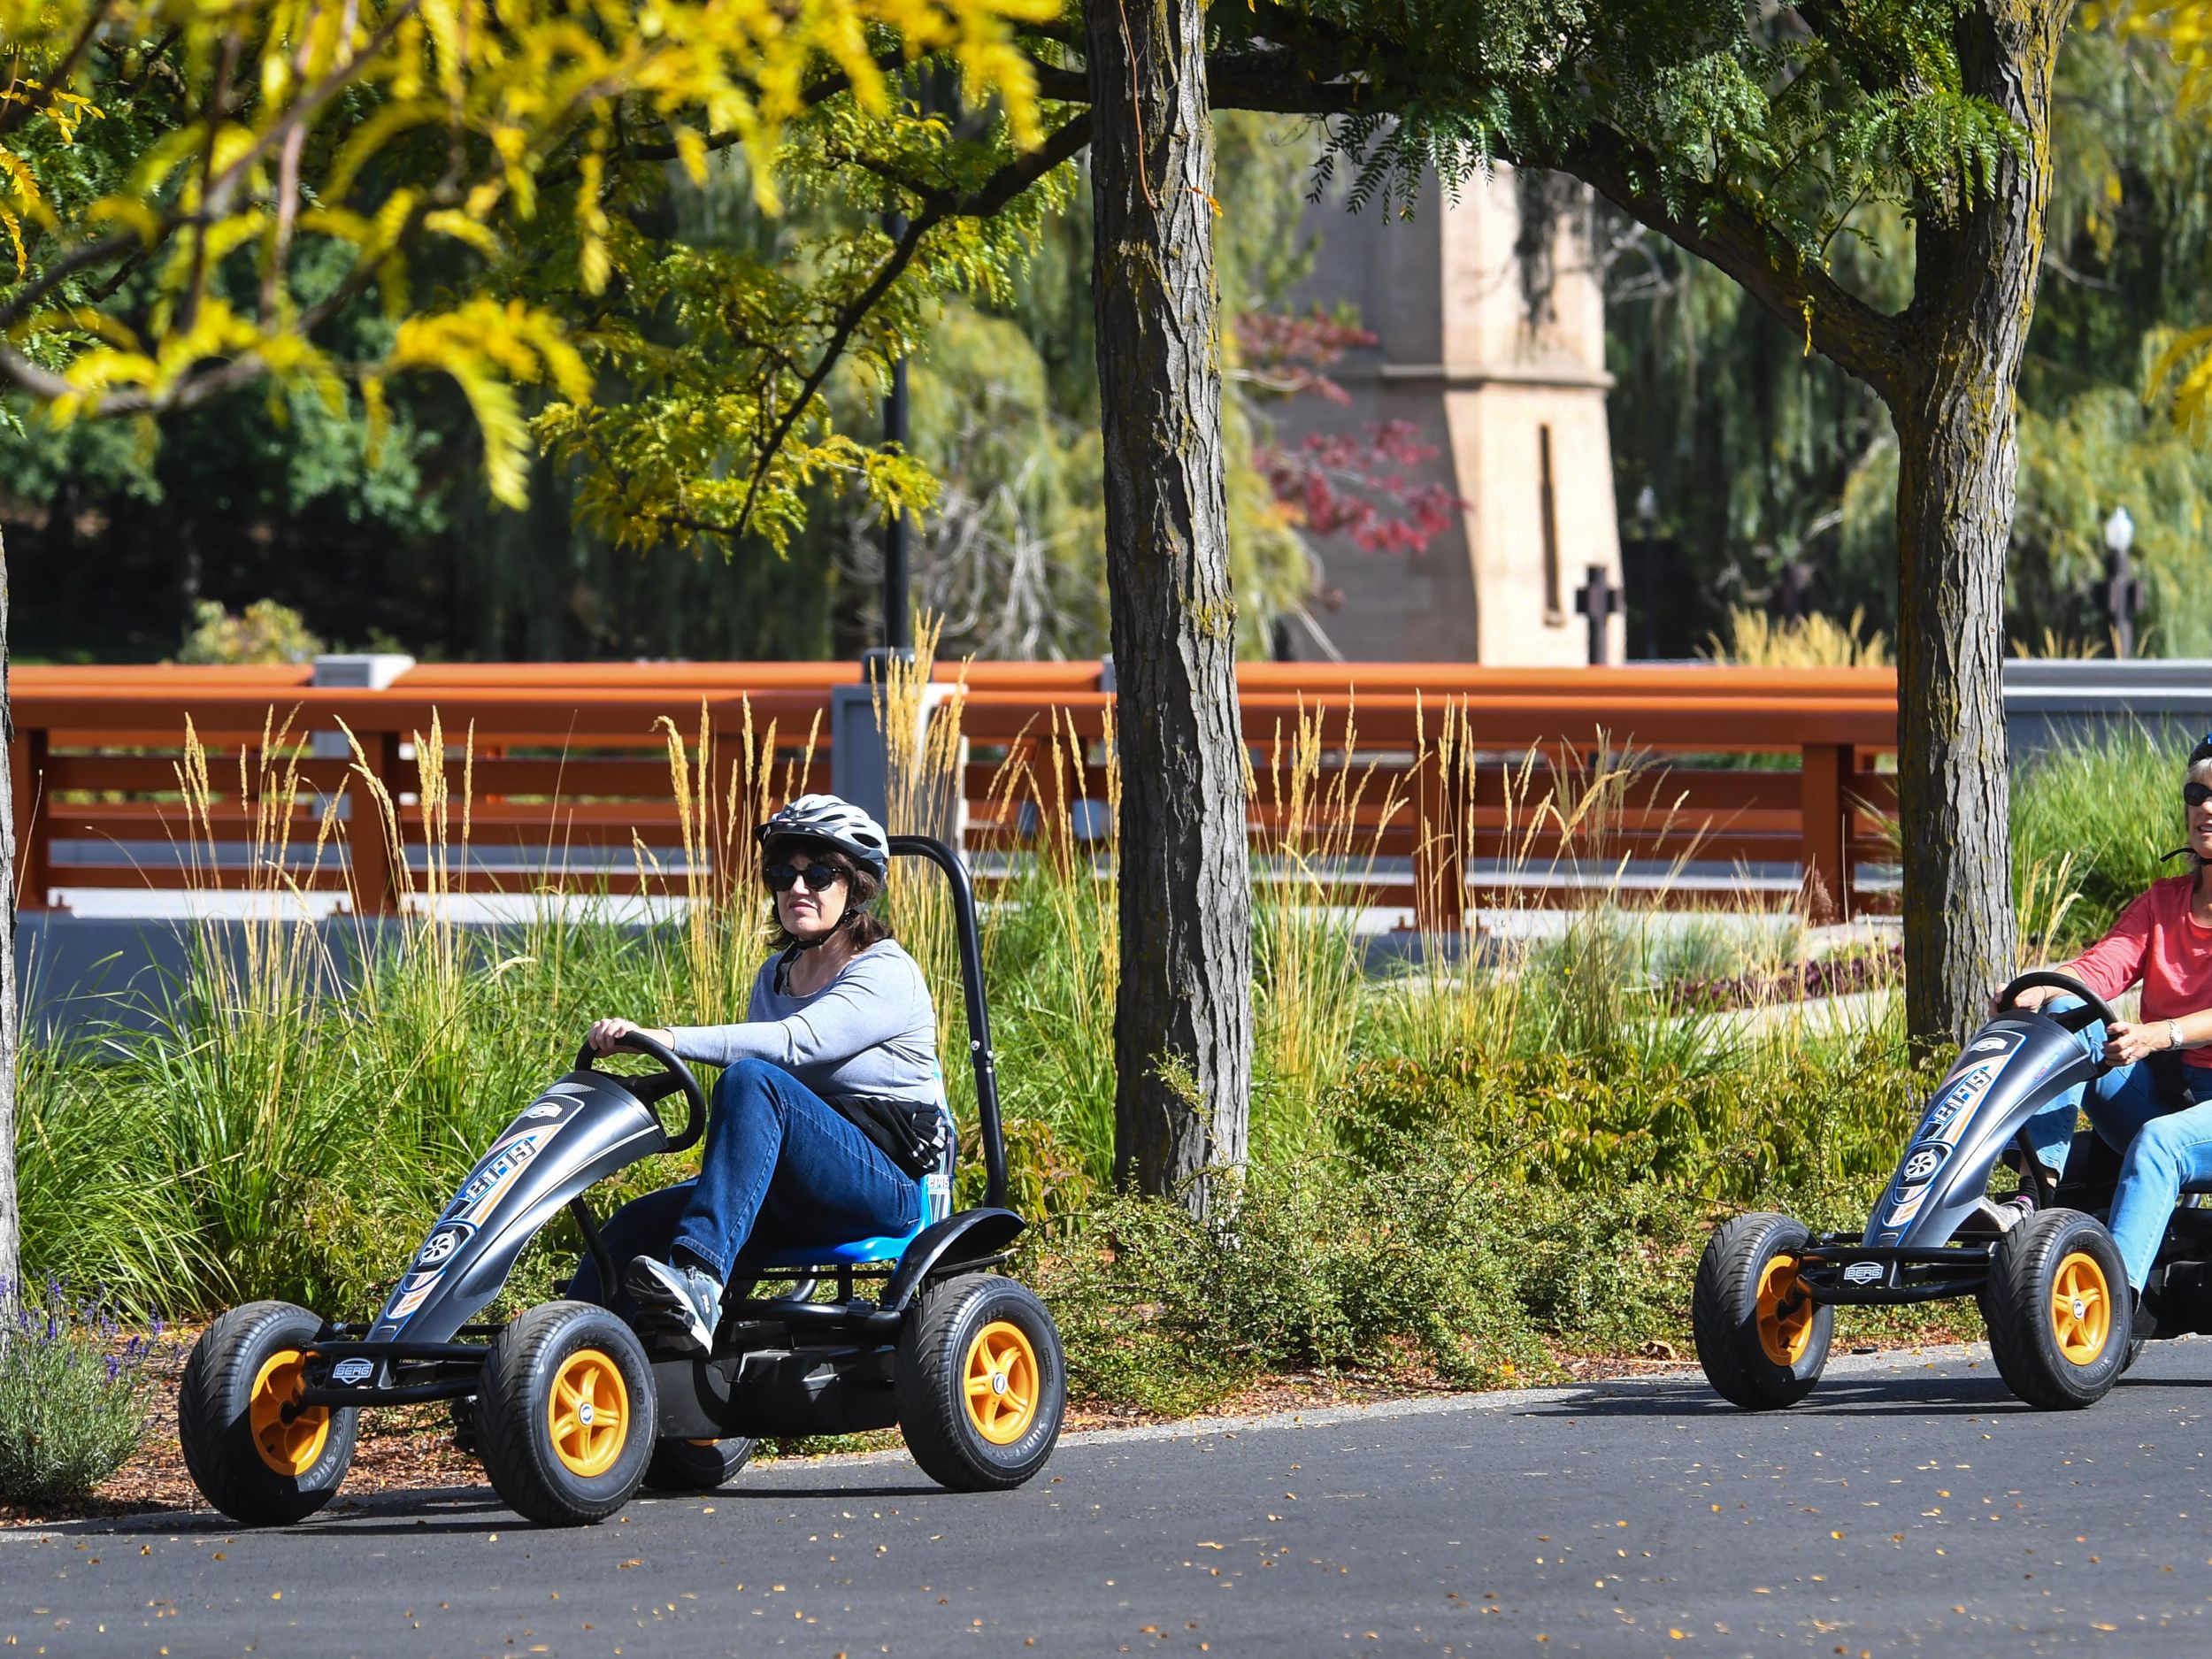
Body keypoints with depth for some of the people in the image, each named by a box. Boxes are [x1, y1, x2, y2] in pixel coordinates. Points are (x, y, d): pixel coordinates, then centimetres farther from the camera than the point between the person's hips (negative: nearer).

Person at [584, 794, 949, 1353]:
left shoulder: (888, 976, -7)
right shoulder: (775, 976, 18)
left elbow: (796, 1042, -24)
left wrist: (665, 1037, -33)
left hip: (887, 1188, -8)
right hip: (794, 1195, 8)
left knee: (751, 1079, -32)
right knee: (635, 1226, -12)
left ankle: (699, 1283, -45)